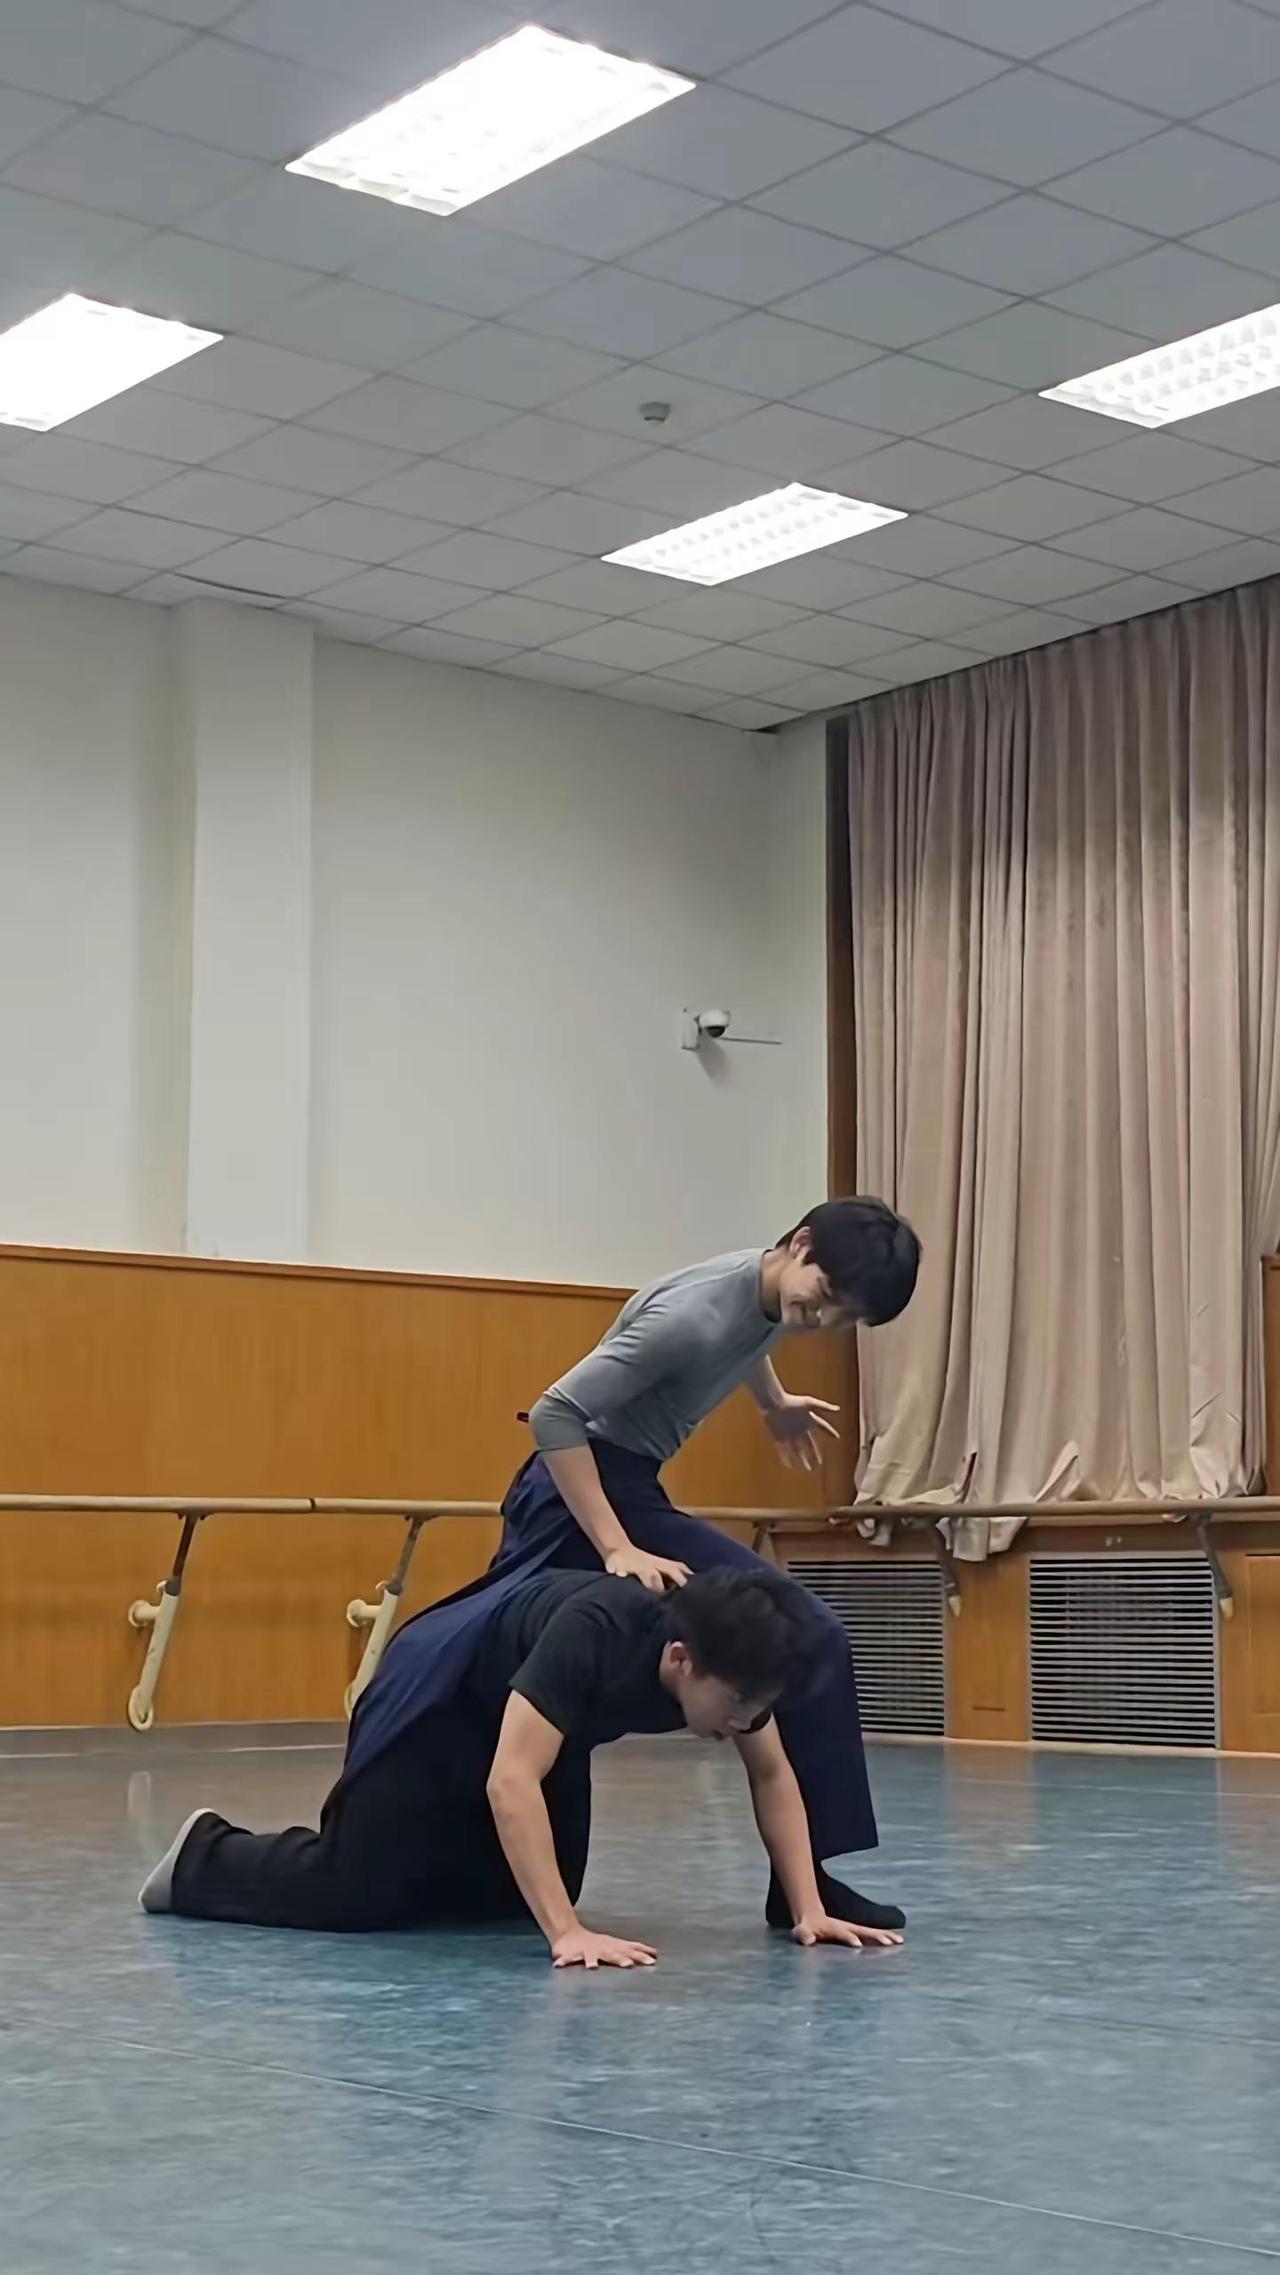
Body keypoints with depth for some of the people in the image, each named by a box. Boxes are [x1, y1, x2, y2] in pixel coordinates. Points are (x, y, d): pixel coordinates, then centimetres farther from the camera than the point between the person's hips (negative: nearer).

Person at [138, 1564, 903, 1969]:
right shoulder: (595, 1636, -43)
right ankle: (208, 1860, 21)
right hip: (439, 1700, -7)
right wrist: (568, 1932, -52)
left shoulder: (732, 1658, -23)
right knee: (359, 1892, -4)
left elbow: (774, 1775, -7)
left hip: (534, 1721, 7)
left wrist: (808, 1908, -15)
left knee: (513, 1898, 11)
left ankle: (441, 1853, 37)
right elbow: (510, 1781, -48)